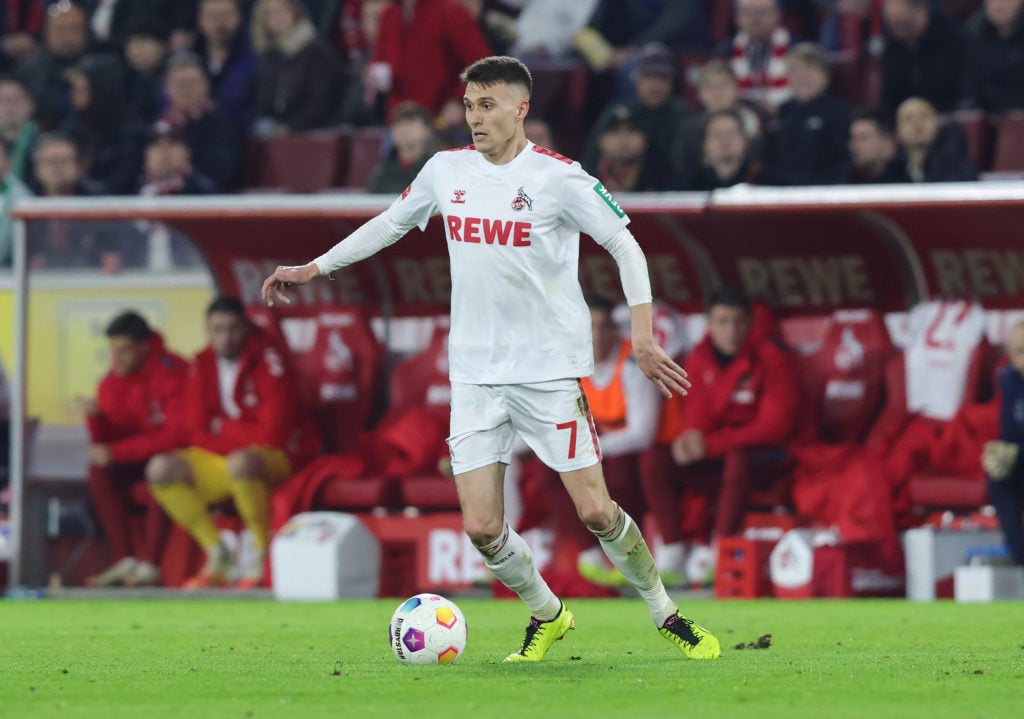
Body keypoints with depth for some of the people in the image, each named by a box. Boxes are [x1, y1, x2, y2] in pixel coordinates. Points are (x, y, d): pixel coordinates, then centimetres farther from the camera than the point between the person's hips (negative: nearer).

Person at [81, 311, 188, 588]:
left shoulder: (172, 372, -20)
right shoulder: (112, 381, -2)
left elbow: (178, 433, -27)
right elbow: (104, 444, 0)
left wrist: (117, 451, -29)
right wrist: (96, 418, -24)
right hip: (139, 458, 6)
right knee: (99, 469, -20)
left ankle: (149, 564, -33)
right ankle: (124, 559, -22)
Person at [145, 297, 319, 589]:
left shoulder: (268, 362, -16)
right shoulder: (202, 365, 2)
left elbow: (272, 433, -19)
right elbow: (196, 432, 3)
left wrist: (222, 428, -7)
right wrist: (240, 434, -13)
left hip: (278, 457, -6)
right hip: (220, 457, 6)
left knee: (241, 463, -40)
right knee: (160, 469, -12)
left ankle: (263, 554, -20)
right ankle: (217, 555, -4)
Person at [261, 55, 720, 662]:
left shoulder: (559, 178, -9)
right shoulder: (447, 170, 5)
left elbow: (626, 247, -6)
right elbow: (390, 224, 21)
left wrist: (643, 336, -15)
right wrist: (312, 269, 22)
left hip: (550, 368, -4)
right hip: (475, 375, 4)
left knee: (595, 510, -8)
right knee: (482, 527, -4)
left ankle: (665, 612, 15)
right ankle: (547, 616, 22)